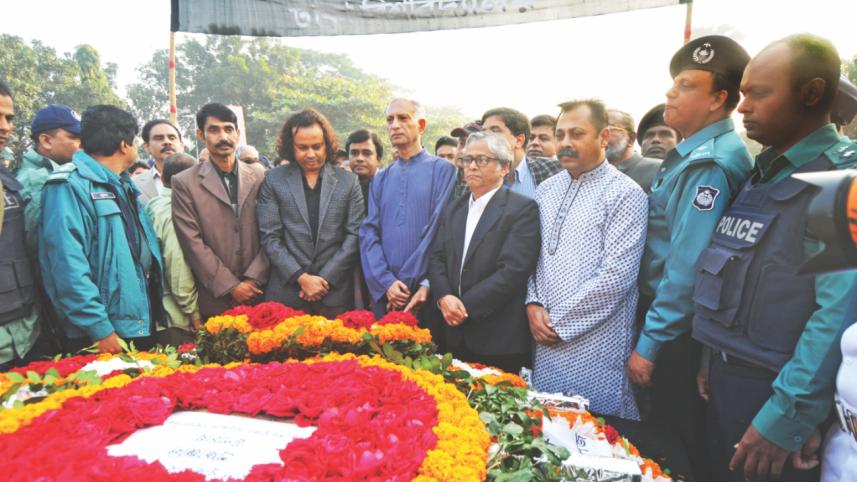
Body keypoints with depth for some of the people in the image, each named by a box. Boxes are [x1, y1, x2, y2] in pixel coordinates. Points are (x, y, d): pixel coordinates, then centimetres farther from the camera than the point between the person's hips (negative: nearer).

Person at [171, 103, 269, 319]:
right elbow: (193, 243, -6)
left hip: (258, 293, 2)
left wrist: (253, 279, -7)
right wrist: (231, 287, -10)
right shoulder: (184, 183, -1)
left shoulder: (259, 175, 6)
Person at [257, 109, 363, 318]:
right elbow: (270, 237, 0)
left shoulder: (349, 181, 5)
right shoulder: (273, 180, 4)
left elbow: (354, 235, 1)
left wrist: (325, 278, -6)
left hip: (335, 292, 0)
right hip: (286, 292, 0)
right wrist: (301, 277, -9)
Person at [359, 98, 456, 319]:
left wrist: (427, 284, -13)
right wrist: (386, 282, -9)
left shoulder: (442, 170, -1)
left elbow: (441, 229, -9)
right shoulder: (380, 179, 12)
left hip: (426, 292, -3)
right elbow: (368, 232, 4)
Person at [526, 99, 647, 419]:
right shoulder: (546, 189, 11)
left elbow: (616, 276, -16)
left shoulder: (626, 194, -9)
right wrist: (533, 304, -2)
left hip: (595, 347, -5)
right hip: (545, 339, 6)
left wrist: (559, 321, -12)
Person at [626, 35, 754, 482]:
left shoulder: (710, 165, -21)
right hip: (657, 307, 9)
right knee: (662, 421, 22)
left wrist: (649, 344, -19)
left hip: (676, 328, -9)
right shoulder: (690, 153, 9)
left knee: (677, 431, 9)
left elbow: (688, 266, -24)